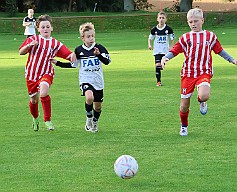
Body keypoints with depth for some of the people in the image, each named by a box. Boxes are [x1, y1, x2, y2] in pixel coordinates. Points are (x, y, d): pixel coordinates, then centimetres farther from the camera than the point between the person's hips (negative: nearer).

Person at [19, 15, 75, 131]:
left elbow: (68, 55, 0)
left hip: (46, 73, -1)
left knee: (44, 93, -29)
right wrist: (29, 45, -23)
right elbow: (21, 52, -4)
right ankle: (35, 118, 43)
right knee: (34, 100, 11)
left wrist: (72, 55, -24)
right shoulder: (33, 39, 2)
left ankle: (48, 120, -17)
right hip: (31, 73, 1)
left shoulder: (55, 44, 4)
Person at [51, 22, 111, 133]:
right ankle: (89, 118, -6)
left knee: (98, 106, 10)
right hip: (85, 80, -1)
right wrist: (57, 63, 6)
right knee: (89, 97, -30)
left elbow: (107, 61, -17)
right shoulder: (79, 50, 0)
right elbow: (72, 65, 13)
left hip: (98, 81, 1)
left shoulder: (100, 48, -4)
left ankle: (95, 123, 39)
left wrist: (99, 55, -35)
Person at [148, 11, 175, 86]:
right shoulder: (154, 29, 1)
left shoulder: (168, 29, -3)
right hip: (157, 50, 0)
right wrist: (149, 45, -4)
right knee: (158, 65, -12)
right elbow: (150, 38, 14)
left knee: (162, 65, 0)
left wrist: (171, 47, -5)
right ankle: (158, 81, -5)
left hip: (165, 50, 0)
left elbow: (172, 39, 5)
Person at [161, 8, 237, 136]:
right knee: (185, 104, 4)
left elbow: (219, 50, 20)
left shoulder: (210, 36, 9)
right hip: (188, 73, 1)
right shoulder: (185, 38, 5)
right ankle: (184, 127, 29)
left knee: (204, 96, -30)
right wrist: (165, 58, -16)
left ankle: (202, 101, 9)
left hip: (204, 73, -1)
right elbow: (174, 51, 2)